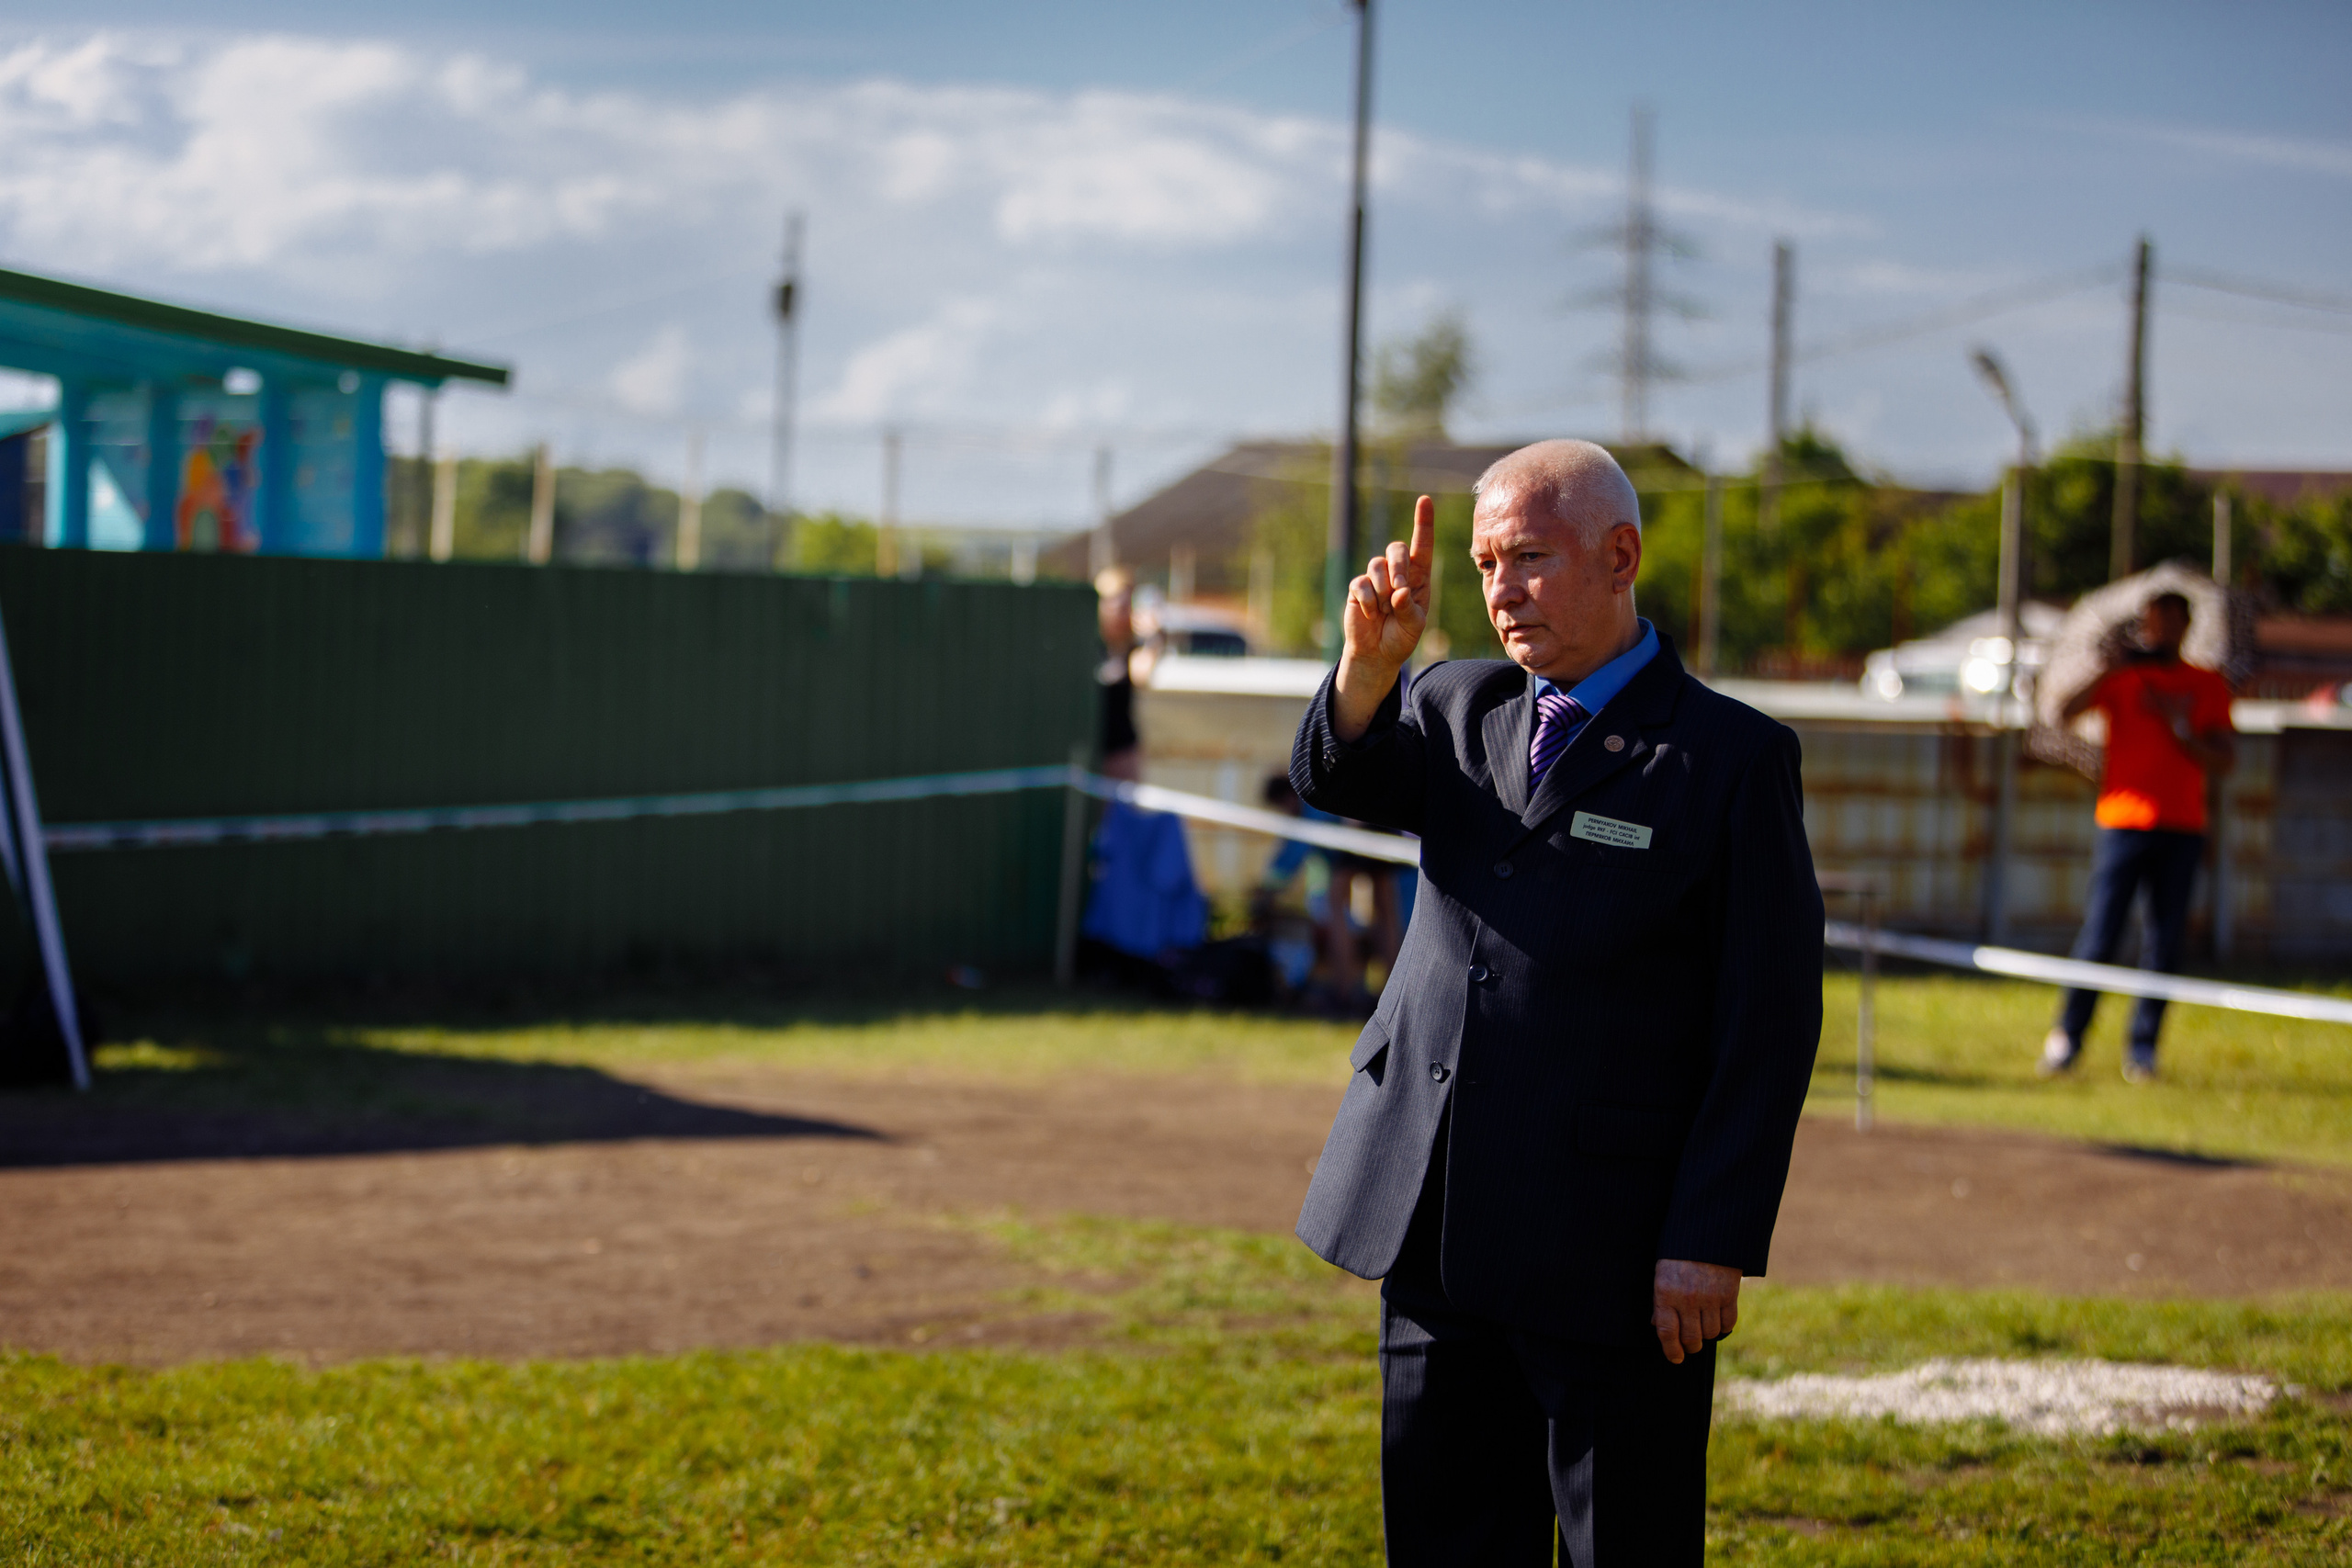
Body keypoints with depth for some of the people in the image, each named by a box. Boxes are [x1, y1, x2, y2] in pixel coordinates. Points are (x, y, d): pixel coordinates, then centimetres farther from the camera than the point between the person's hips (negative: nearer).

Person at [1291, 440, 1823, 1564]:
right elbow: (1336, 779, -8)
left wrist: (1713, 1242, -14)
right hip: (1435, 1230, 5)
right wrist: (1367, 665, -29)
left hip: (1612, 1252, -5)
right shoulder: (1459, 709, 11)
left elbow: (1771, 1026, -9)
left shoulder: (1732, 758, -6)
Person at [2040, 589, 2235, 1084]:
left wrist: (2178, 725, -8)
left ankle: (2143, 1047, 7)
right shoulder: (2122, 677, 7)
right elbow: (2067, 711, -8)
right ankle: (2067, 1036, 4)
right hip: (2123, 821, -1)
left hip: (2182, 829, 1)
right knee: (2100, 935, -7)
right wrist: (2110, 671, -18)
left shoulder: (2209, 687, 10)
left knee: (2166, 941, -1)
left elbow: (2224, 760, 4)